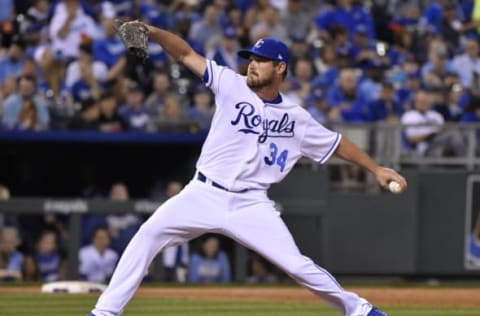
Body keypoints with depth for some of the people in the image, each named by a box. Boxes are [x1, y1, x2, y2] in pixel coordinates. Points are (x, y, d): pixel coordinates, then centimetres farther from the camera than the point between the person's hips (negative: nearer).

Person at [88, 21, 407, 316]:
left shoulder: (296, 119, 3)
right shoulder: (232, 85, 0)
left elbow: (337, 143, 14)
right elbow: (187, 54, -5)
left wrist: (377, 169, 9)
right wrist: (153, 32, -19)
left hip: (250, 204, 0)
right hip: (204, 195, 0)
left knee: (297, 264, -8)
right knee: (148, 234, -16)